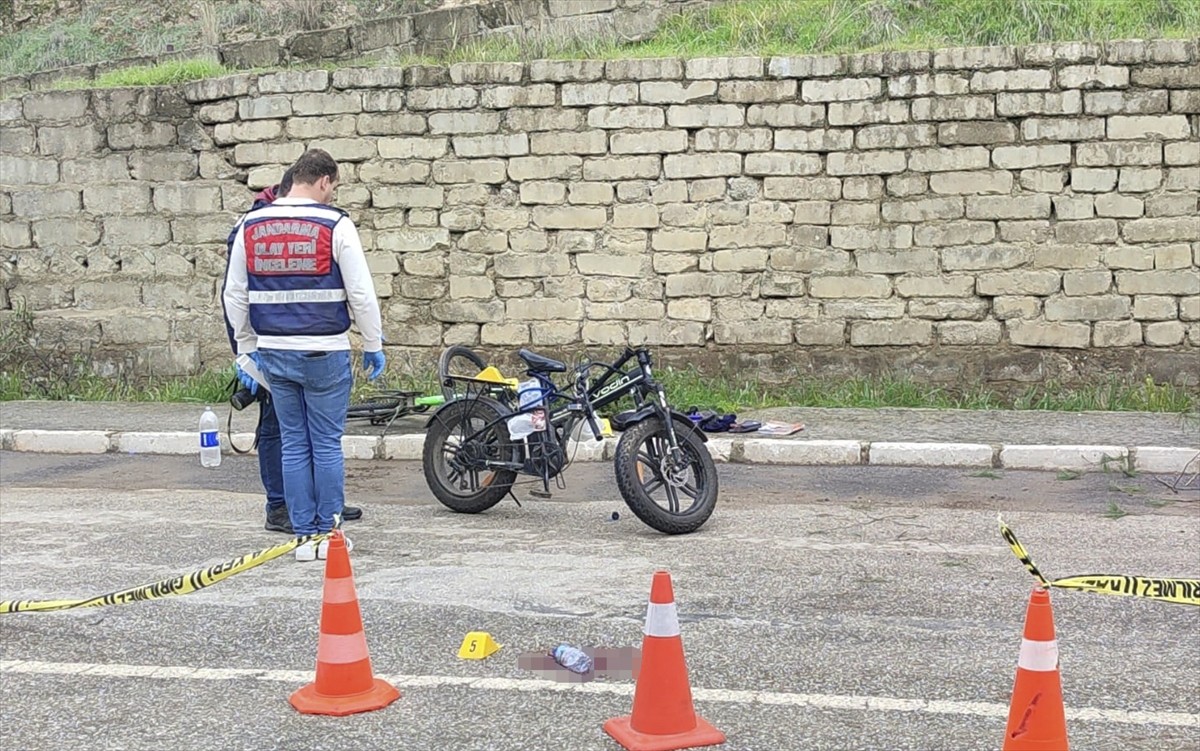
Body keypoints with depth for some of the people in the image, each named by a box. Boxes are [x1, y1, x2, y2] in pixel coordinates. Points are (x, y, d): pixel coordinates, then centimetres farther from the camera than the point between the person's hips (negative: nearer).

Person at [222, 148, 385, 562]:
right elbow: (361, 293, -8)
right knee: (327, 445, 5)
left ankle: (304, 535, 14)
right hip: (324, 355, -4)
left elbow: (234, 294, 11)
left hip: (273, 353, 4)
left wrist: (248, 348, 20)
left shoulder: (251, 226, 6)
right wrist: (374, 346, 3)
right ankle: (329, 535, 10)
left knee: (294, 444, 11)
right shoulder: (335, 225, -8)